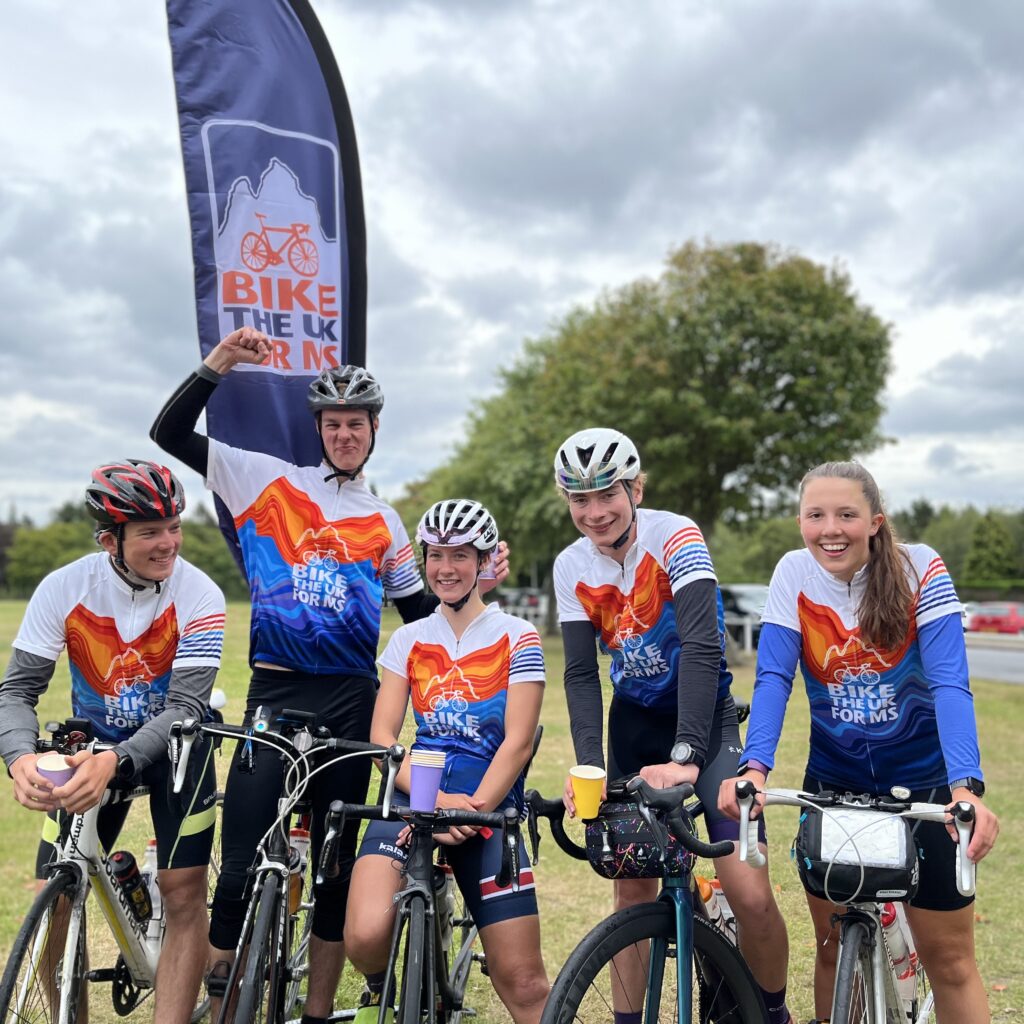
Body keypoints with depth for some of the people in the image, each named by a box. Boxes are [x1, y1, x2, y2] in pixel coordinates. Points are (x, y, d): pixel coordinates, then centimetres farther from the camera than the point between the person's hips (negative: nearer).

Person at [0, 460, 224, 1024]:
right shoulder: (63, 588, -18)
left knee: (184, 896, -9)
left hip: (172, 744, -2)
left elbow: (185, 705, -27)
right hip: (91, 744, 2)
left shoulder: (199, 596, -23)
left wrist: (116, 763, -44)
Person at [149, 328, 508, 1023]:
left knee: (337, 860, 8)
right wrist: (220, 362, -12)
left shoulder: (383, 521, 14)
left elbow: (420, 613, 18)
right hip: (276, 692, -2)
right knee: (244, 860, -6)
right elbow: (170, 434, -1)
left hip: (351, 701, 3)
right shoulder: (271, 480, 6)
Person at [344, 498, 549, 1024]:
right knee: (366, 935, -24)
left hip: (489, 809, -1)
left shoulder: (517, 637, 3)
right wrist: (438, 801, -15)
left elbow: (518, 742, -5)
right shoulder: (407, 639, 11)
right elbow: (382, 736, 2)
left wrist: (471, 811, -18)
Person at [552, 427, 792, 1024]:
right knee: (632, 889, 6)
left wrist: (686, 756, -40)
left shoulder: (676, 538, -20)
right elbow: (581, 675, -8)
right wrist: (588, 764, -24)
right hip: (635, 727, 4)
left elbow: (702, 646, -31)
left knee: (750, 896, -14)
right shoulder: (573, 568, -6)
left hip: (705, 722, -4)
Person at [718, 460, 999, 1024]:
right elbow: (772, 678, -18)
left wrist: (966, 787, -40)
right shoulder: (794, 574, -10)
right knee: (833, 945, 10)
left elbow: (950, 684, -25)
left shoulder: (919, 569, -17)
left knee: (948, 957, 6)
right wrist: (754, 768, -35)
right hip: (833, 780, 2)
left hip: (922, 778, -2)